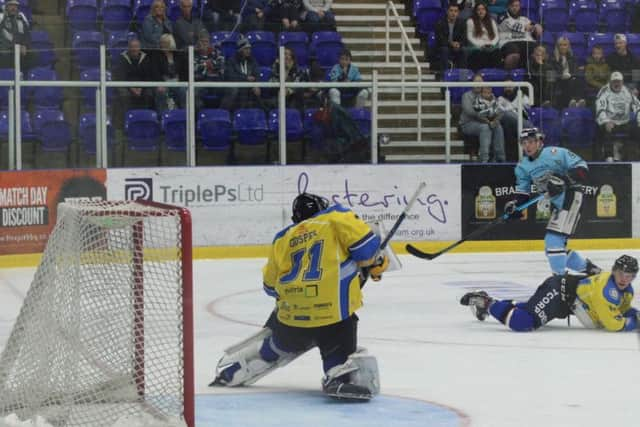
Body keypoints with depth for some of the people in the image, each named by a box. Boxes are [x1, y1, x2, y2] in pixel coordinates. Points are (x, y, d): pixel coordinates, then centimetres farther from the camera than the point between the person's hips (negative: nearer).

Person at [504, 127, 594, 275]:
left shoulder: (555, 153, -13)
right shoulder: (523, 166, 9)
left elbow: (581, 167, -13)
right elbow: (522, 190, 13)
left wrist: (564, 180, -27)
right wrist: (515, 205, -5)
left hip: (570, 196, -9)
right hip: (556, 203, 9)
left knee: (553, 240, -19)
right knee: (554, 246, 11)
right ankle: (586, 267, 29)